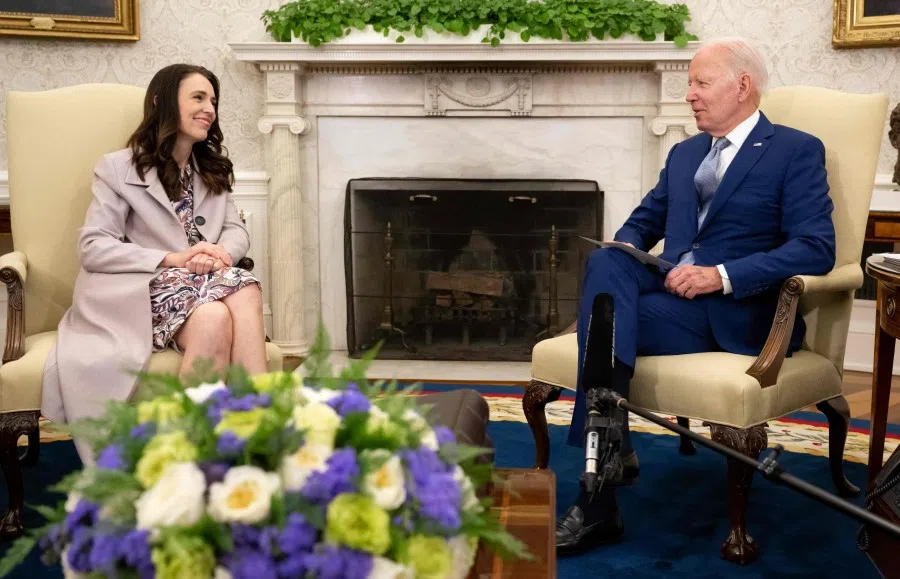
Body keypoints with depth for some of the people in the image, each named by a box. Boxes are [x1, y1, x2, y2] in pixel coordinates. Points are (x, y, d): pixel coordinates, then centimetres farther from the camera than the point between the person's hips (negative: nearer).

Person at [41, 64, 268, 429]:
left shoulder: (214, 170, 22)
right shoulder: (118, 168, 4)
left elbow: (237, 231, 14)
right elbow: (92, 248, -6)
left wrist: (220, 254, -13)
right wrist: (171, 259, -17)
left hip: (206, 282, 5)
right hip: (146, 291, -4)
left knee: (246, 293, -33)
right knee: (215, 318, -37)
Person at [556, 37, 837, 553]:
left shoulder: (797, 151, 2)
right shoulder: (684, 153, 23)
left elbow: (817, 249, -10)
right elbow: (642, 222, 25)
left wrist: (722, 275, -20)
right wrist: (624, 251, -1)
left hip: (734, 313, -5)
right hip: (670, 292, 5)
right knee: (605, 262, -29)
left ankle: (599, 503, -26)